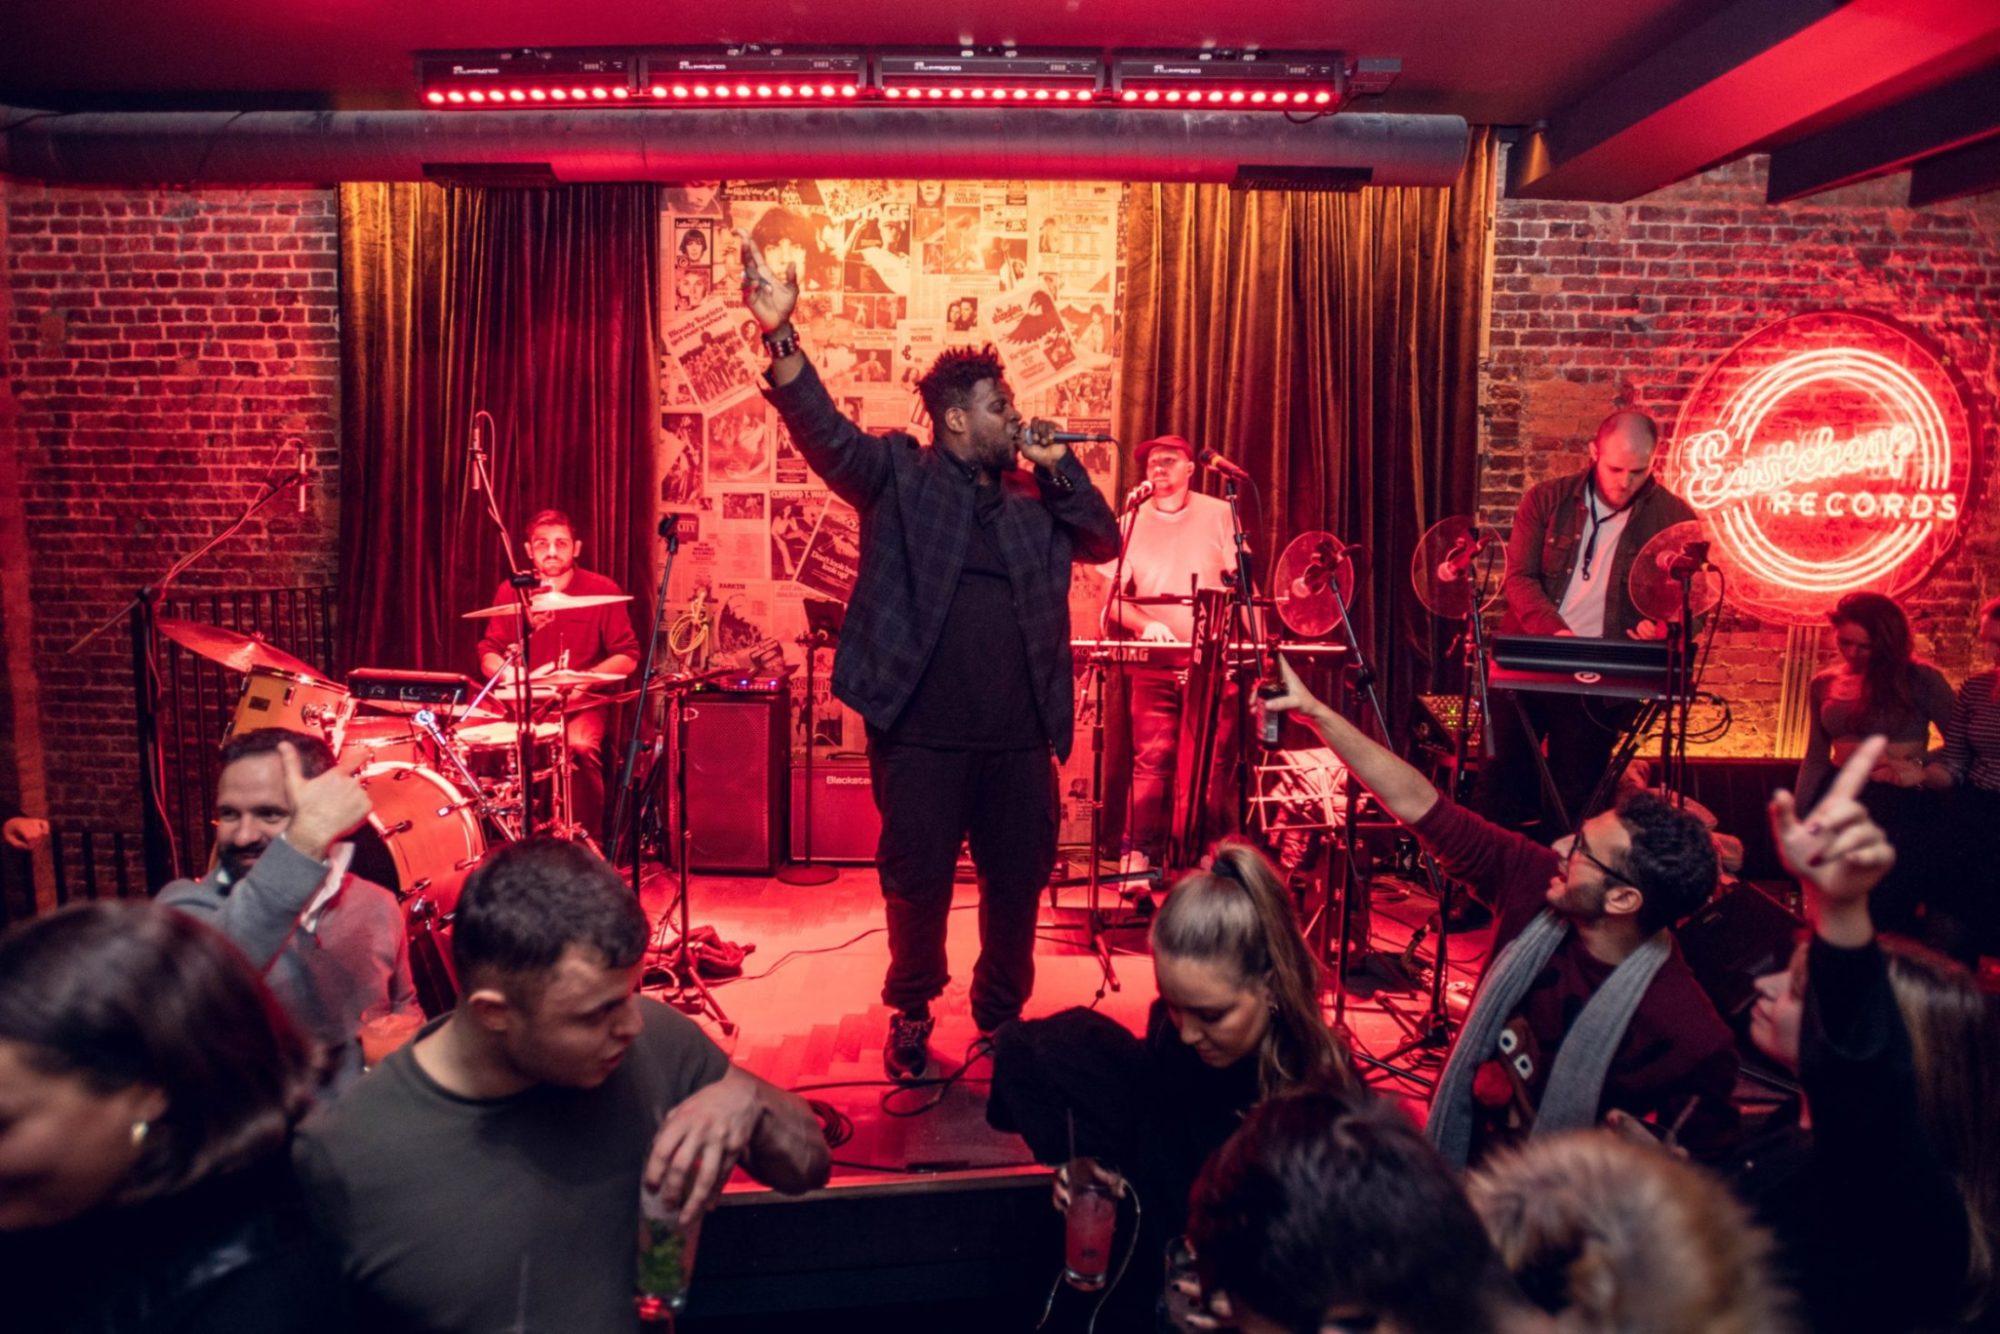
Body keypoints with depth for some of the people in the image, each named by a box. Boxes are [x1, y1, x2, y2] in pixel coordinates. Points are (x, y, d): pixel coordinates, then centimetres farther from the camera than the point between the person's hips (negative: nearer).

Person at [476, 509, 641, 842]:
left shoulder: (603, 591, -4)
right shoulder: (510, 592, 4)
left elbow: (627, 657, -3)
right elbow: (489, 654, 5)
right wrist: (510, 674, -17)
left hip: (582, 704, -2)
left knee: (581, 745, -32)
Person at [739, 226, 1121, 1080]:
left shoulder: (1034, 497, 14)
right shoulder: (897, 475, 0)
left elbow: (1105, 542, 10)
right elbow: (824, 432, -14)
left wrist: (1057, 466, 0)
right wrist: (780, 338, -29)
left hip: (1019, 734, 4)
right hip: (923, 730, -4)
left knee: (1019, 882, 13)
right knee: (918, 886, 6)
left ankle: (1002, 1014, 34)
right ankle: (910, 1014, 29)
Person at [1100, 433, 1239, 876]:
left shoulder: (1219, 515, 6)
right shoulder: (1131, 523, 8)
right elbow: (1113, 599, 3)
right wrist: (1146, 624, -17)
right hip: (1154, 663, 0)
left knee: (1210, 764, 0)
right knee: (1151, 761, -6)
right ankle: (1138, 857, -2)